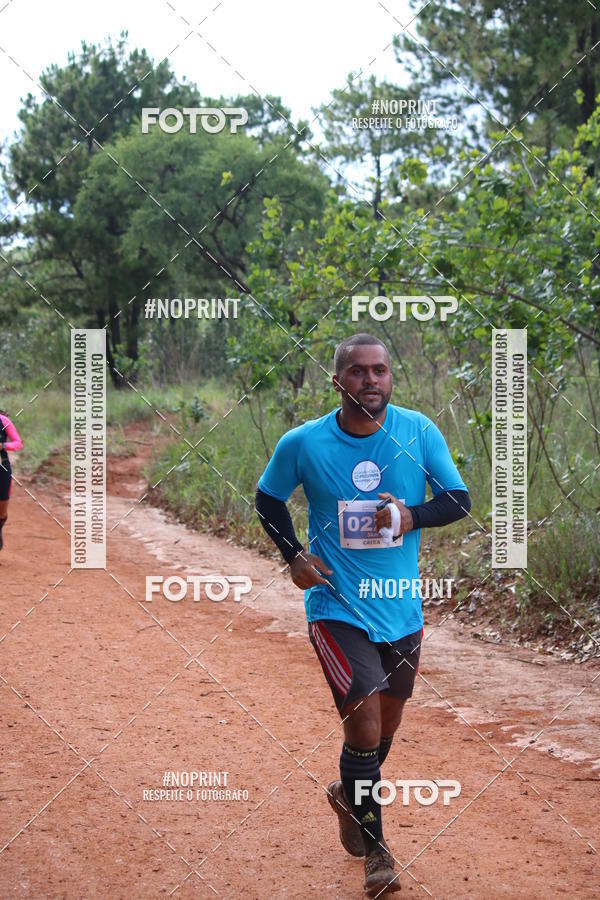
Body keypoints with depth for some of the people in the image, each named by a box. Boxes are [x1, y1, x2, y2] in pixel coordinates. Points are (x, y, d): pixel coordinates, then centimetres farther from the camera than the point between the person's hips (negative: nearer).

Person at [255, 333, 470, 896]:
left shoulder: (419, 432, -5)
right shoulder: (303, 444, -8)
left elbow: (459, 500, 1)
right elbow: (268, 499, 9)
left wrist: (411, 516, -18)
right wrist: (293, 556, -5)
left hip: (402, 609, 3)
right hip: (337, 607, -3)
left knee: (385, 724, 18)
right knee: (364, 722, -14)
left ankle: (350, 796, 49)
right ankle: (374, 850, 4)